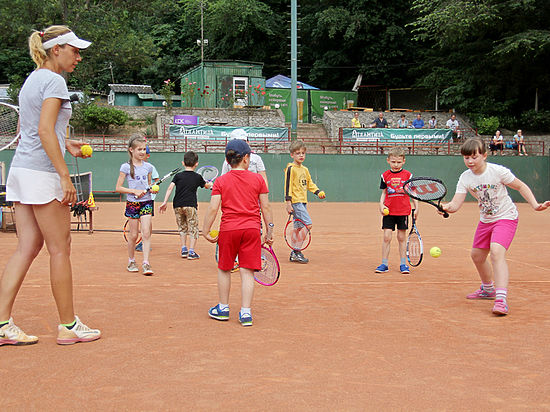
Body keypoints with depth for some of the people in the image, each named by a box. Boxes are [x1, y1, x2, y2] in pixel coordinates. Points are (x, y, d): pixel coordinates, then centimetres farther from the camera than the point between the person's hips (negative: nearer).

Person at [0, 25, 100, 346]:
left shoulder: (32, 79, 19)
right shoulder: (54, 81, -9)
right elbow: (45, 130, -19)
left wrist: (65, 143, 19)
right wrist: (65, 175, -21)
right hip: (42, 173, -9)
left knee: (28, 247, 8)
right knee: (60, 248, -1)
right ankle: (69, 325, 6)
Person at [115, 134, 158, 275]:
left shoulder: (148, 167, 8)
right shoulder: (126, 167, -3)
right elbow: (118, 188, -3)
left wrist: (152, 189, 0)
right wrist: (135, 191, -14)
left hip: (146, 202, 2)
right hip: (132, 203, -2)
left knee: (146, 233, -8)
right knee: (133, 235, 4)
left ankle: (146, 263, -8)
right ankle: (131, 261, 22)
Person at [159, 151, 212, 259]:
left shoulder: (178, 176, 7)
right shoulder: (197, 177, 7)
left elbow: (170, 187, -4)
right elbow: (206, 186, 25)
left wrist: (165, 202, -6)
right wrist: (210, 184, 49)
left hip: (177, 206, 2)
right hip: (190, 205, -2)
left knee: (182, 227, 19)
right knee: (193, 228, 6)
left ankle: (184, 249, 15)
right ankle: (191, 251, -2)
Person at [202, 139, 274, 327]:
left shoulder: (221, 181, 0)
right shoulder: (258, 179, 2)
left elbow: (213, 208, -6)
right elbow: (265, 207, 3)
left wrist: (205, 231, 0)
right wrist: (269, 231, 10)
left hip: (228, 229, 0)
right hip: (252, 229, 0)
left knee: (224, 269, 16)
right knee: (247, 272, 3)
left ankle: (223, 308, 26)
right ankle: (245, 313, 1)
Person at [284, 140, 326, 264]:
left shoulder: (305, 169, 14)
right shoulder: (291, 169, -10)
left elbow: (309, 183, 25)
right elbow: (288, 186, -13)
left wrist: (318, 192, 9)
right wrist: (288, 202, -17)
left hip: (303, 202, 8)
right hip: (295, 202, -8)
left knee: (298, 227, 10)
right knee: (308, 224, -15)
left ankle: (294, 253, 17)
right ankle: (297, 252, -11)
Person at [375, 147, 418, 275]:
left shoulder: (408, 175, 1)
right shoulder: (385, 175, 4)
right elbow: (384, 193, 11)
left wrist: (416, 207, 4)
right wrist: (381, 205, -5)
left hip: (403, 211, 0)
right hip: (388, 211, 1)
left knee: (402, 237, 5)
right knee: (387, 237, -3)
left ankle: (403, 264, 13)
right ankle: (384, 264, 4)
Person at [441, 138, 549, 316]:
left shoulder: (498, 171, -20)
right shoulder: (465, 178, -9)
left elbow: (521, 186, -6)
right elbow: (455, 204, -17)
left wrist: (535, 205, -16)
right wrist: (445, 207, -40)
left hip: (506, 217, -6)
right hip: (486, 220, 6)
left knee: (496, 252, -27)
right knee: (477, 255, 15)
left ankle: (501, 299, -32)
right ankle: (488, 289, 43)